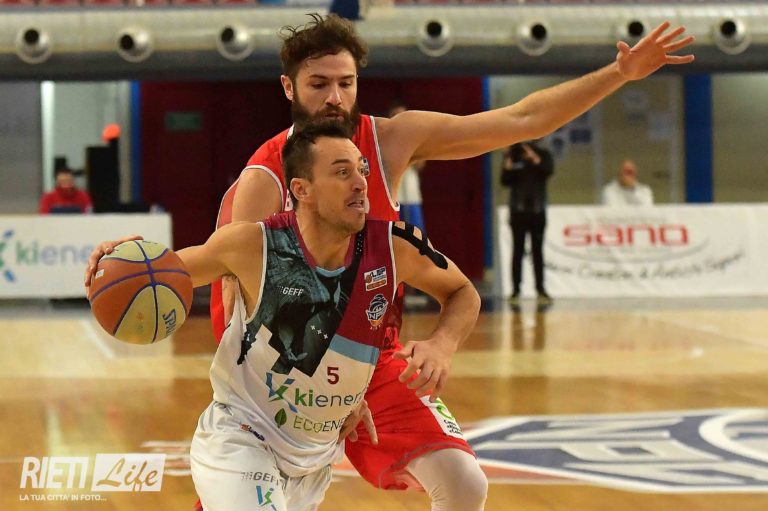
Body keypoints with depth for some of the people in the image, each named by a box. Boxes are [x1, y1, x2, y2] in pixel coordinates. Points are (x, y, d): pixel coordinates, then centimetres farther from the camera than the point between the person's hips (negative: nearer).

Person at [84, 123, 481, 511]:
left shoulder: (393, 247, -16)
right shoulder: (253, 245, -22)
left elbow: (463, 294, 1)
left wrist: (441, 344, -19)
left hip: (316, 455, 5)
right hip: (239, 439, -5)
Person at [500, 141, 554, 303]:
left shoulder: (542, 154, 0)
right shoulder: (512, 156, -1)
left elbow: (548, 171, -18)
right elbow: (505, 181, -8)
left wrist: (535, 159, -29)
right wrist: (508, 165, -23)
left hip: (537, 211, 0)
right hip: (518, 211, 0)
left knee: (538, 251, 4)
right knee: (518, 251, 0)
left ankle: (540, 289, 7)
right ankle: (516, 290, 0)